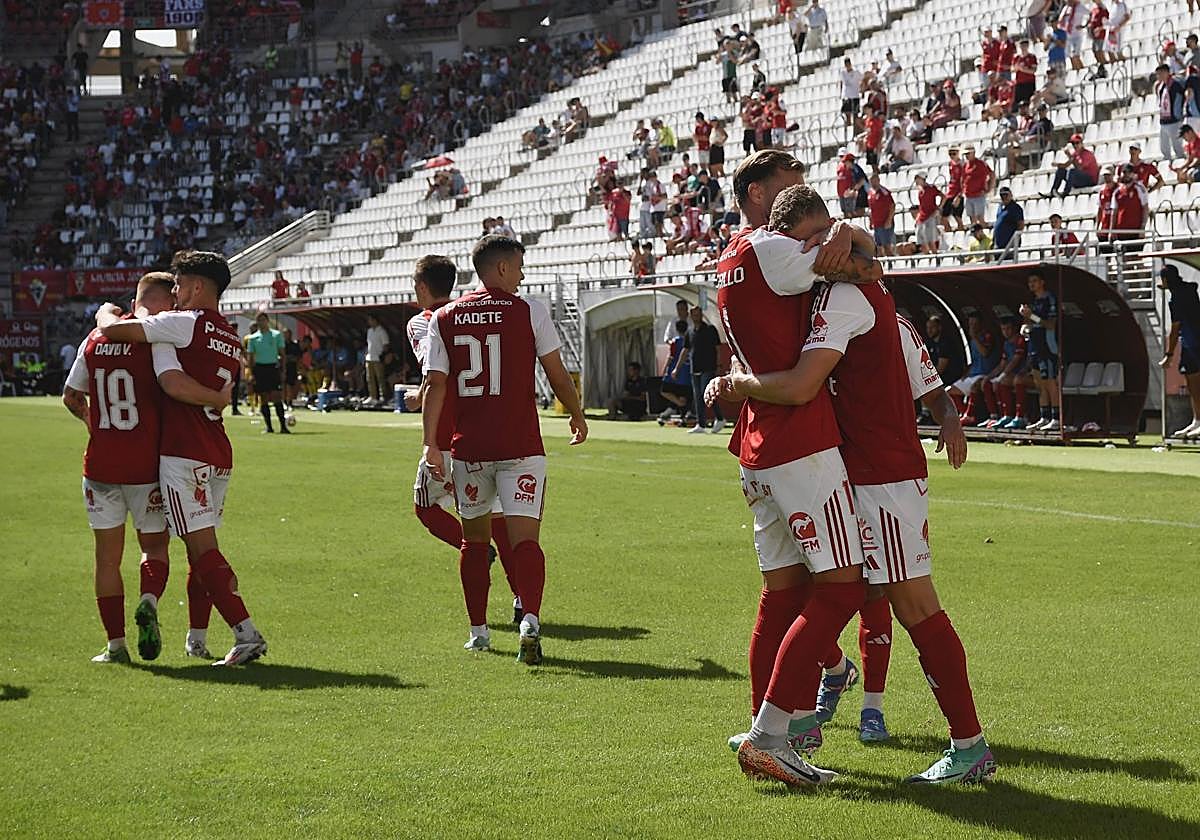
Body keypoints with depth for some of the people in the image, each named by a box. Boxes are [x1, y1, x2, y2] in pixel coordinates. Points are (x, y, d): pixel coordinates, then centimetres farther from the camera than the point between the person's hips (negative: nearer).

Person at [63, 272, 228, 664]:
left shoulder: (95, 338, 8)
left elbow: (71, 397, 18)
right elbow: (173, 384, -28)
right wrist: (218, 399, -13)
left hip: (100, 463, 3)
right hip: (147, 465, -3)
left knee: (108, 555, 10)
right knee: (155, 544, 14)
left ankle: (115, 643, 6)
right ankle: (149, 601, -15)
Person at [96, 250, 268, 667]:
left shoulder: (185, 323, -9)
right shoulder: (230, 338, 17)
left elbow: (113, 330, -14)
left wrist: (107, 312, 11)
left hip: (184, 453, -8)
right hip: (219, 455, 8)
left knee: (202, 548, -10)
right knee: (203, 550, 12)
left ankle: (247, 633, -16)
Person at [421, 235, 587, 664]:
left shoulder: (445, 318, 5)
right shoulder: (529, 310, -2)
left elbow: (435, 384, 0)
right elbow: (557, 375, 2)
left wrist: (431, 444, -1)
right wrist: (577, 416, 18)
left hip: (468, 447, 3)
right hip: (520, 446, -3)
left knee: (475, 537, 18)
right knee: (524, 537, -6)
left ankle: (478, 630, 22)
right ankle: (530, 617, -29)